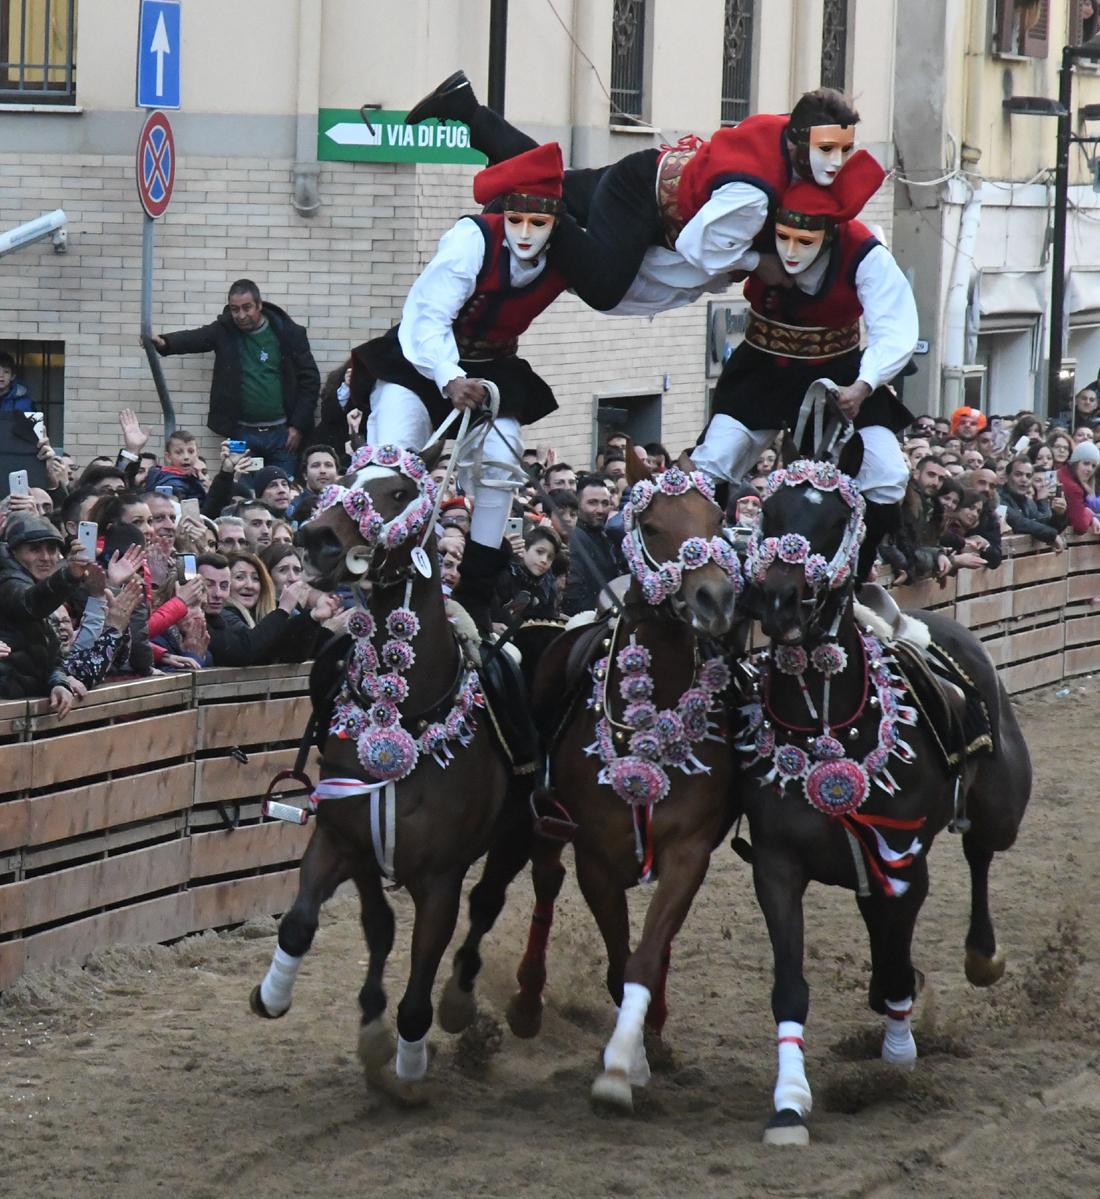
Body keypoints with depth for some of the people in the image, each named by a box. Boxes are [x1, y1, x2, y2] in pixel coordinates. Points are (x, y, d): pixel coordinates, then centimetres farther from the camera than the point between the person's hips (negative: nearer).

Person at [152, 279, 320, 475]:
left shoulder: (289, 334, -1)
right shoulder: (225, 330, 2)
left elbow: (310, 379, 1)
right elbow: (192, 338, -11)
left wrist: (298, 427, -4)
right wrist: (163, 343, -33)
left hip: (282, 434, -1)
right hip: (242, 434, 1)